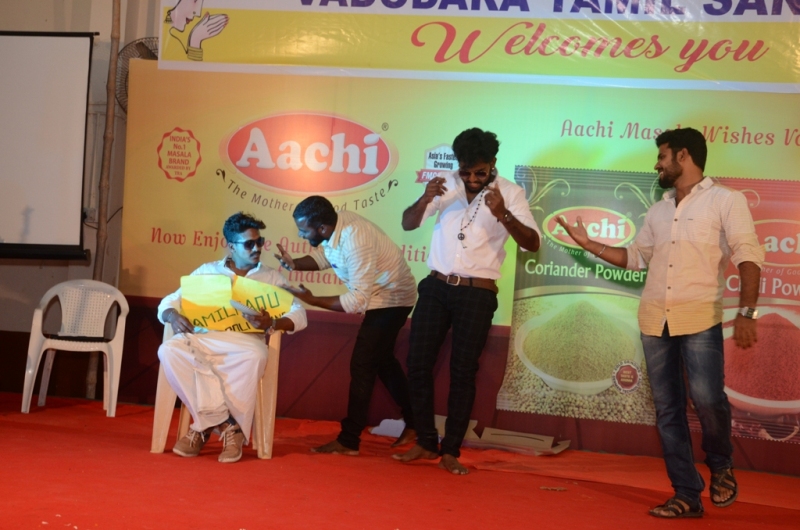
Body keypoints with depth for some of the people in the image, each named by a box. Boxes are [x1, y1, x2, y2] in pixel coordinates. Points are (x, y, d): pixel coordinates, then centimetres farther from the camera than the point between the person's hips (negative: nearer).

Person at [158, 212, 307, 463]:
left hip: (245, 342, -1)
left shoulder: (272, 278, 18)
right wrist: (174, 316, -9)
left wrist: (272, 324, -17)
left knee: (256, 357, -38)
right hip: (203, 339, 2)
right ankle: (227, 426, -27)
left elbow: (299, 316, 5)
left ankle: (206, 425, -23)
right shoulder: (207, 271, 21)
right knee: (169, 350, -32)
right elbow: (167, 303, 16)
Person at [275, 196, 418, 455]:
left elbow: (357, 300, -33)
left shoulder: (355, 242, -36)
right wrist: (295, 264, -12)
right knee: (383, 360, 20)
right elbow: (323, 255, 7)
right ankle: (414, 423, 34)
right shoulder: (334, 223, -12)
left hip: (392, 297, -10)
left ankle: (349, 441, -5)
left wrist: (311, 300, -28)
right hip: (381, 294, 10)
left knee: (362, 365, -10)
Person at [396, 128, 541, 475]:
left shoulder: (510, 193, -6)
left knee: (463, 372, 0)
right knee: (418, 364, 1)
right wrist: (424, 199, -19)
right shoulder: (446, 186, 3)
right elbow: (408, 224, 2)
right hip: (436, 287, 3)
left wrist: (503, 215, -32)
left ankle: (451, 450, 9)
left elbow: (533, 243, -15)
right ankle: (425, 442, 13)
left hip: (477, 293, -3)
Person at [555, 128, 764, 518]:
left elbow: (748, 256, -6)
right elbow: (635, 258, 26)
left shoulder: (725, 200, 0)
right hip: (654, 320, 6)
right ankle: (687, 496, 9)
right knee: (667, 409, 3)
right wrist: (587, 243, 20)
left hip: (700, 317, -6)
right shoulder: (658, 211, 18)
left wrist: (746, 313, -15)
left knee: (707, 398, -18)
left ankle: (720, 466, 11)